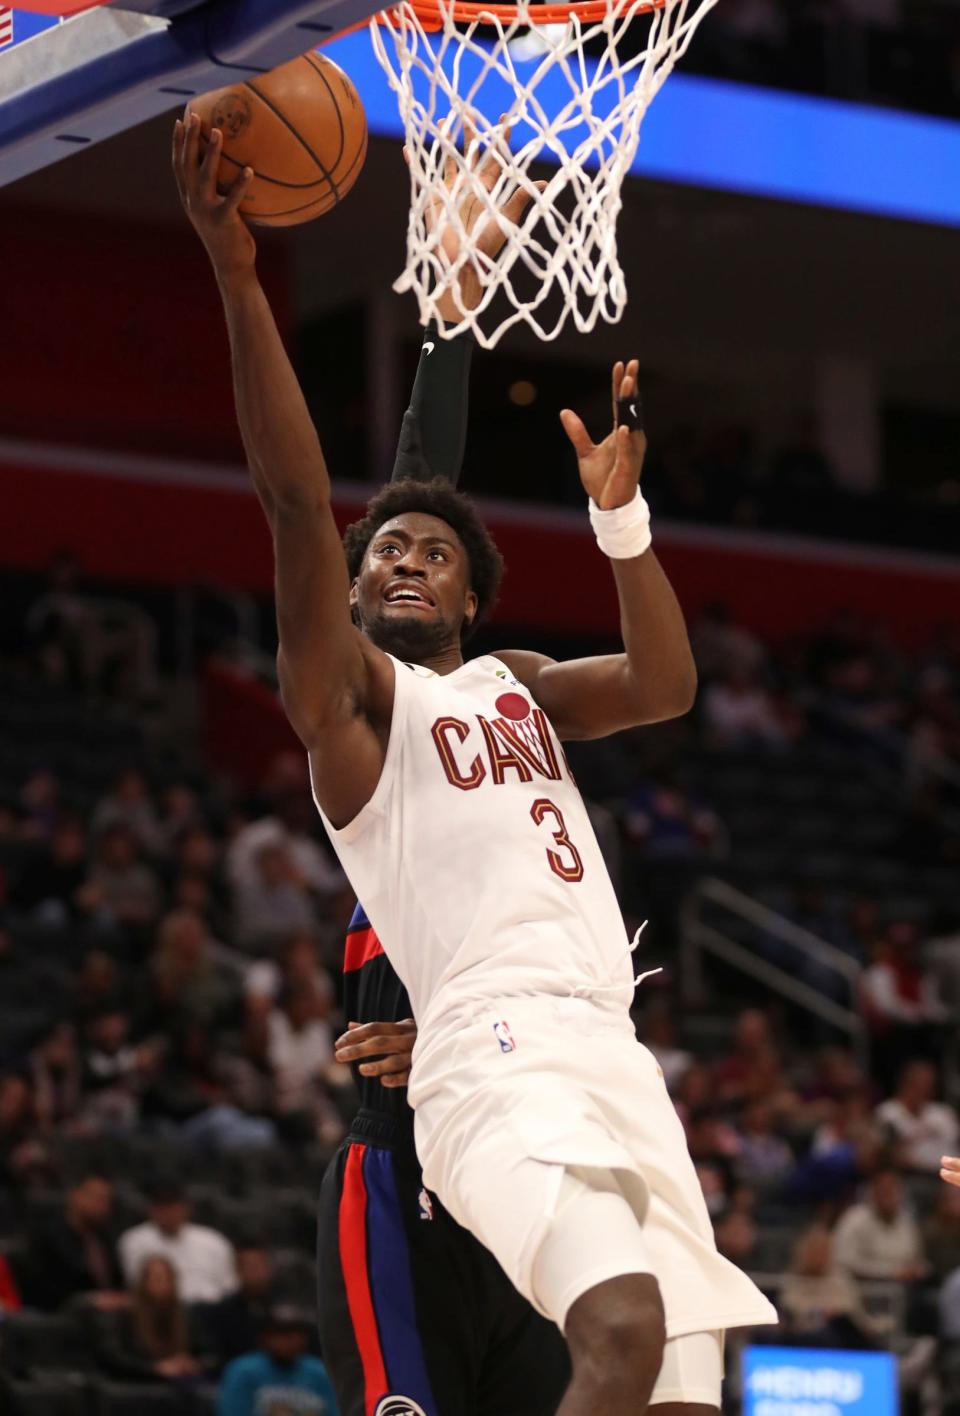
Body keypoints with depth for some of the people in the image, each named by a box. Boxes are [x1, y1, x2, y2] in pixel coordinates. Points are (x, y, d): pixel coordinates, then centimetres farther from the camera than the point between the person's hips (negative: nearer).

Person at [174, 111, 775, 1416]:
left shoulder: (516, 686, 28)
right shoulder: (347, 692, 8)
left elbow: (665, 687, 11)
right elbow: (297, 502, -6)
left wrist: (620, 512, -1)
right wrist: (238, 277, -16)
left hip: (617, 1060, 7)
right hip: (498, 1053, -7)